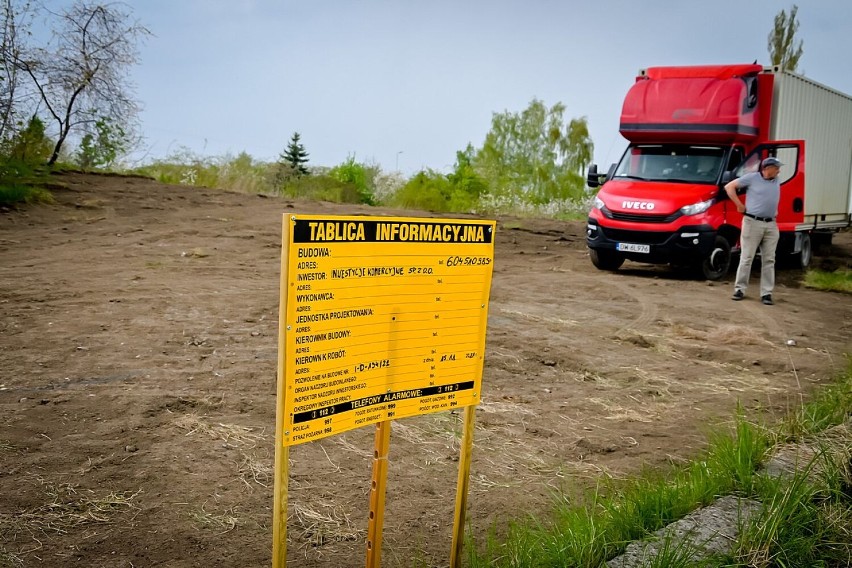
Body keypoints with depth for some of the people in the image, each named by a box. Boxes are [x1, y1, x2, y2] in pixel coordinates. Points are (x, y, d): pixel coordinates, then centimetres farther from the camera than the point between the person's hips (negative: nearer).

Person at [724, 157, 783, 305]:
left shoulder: (777, 181, 13)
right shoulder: (752, 178, -4)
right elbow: (729, 187, -3)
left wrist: (775, 210, 17)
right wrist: (739, 205, -5)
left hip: (771, 224, 5)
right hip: (753, 222, -5)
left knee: (769, 260, 3)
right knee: (746, 257, -3)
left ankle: (767, 293, 6)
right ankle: (740, 289, 5)